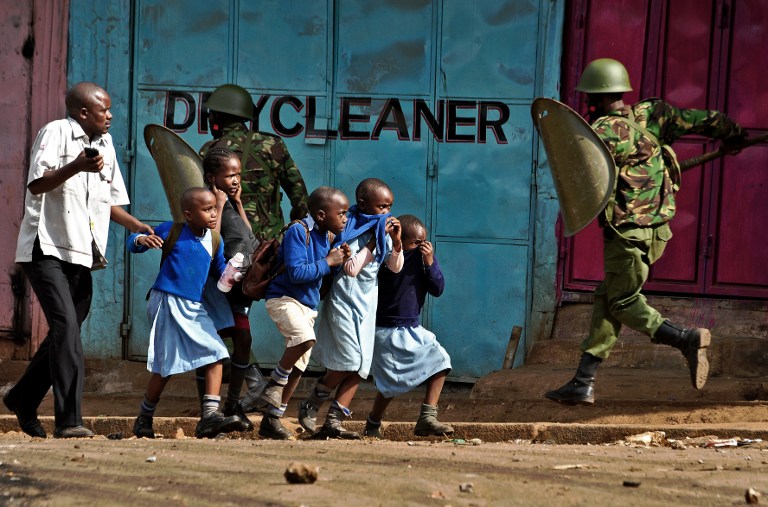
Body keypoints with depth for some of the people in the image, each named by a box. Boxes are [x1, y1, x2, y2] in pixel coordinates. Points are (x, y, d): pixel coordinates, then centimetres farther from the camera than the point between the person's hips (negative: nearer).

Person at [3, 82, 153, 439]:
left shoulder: (105, 143, 17)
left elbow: (110, 202, 23)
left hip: (81, 254, 8)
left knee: (65, 332, 13)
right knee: (66, 327, -19)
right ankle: (69, 420, -22)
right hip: (46, 249, -8)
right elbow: (36, 185, -17)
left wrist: (137, 226, 7)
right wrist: (76, 167, -31)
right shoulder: (55, 133, -6)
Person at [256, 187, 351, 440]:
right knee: (305, 339, -35)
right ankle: (275, 384, -11)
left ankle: (271, 419, 18)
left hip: (308, 306, 9)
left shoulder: (327, 237, 8)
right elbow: (296, 272, -24)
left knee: (297, 367, 8)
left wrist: (339, 260, -2)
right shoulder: (298, 232, -17)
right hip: (284, 298, -9)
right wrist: (327, 262, -19)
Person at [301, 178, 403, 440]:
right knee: (350, 360, -14)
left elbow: (396, 267, 11)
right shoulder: (350, 229, -13)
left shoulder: (382, 232, 7)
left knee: (359, 367, 0)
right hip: (344, 299, -7)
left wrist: (396, 241, -6)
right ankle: (311, 406, 4)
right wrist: (374, 240, -17)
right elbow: (351, 268, -20)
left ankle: (333, 421, 2)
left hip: (368, 303, 7)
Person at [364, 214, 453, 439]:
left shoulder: (424, 257, -1)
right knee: (391, 385, -4)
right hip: (386, 331, -5)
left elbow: (437, 290, -6)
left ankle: (427, 419, -9)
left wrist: (430, 262, -17)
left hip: (413, 329, 5)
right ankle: (372, 427, 19)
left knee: (439, 360, -11)